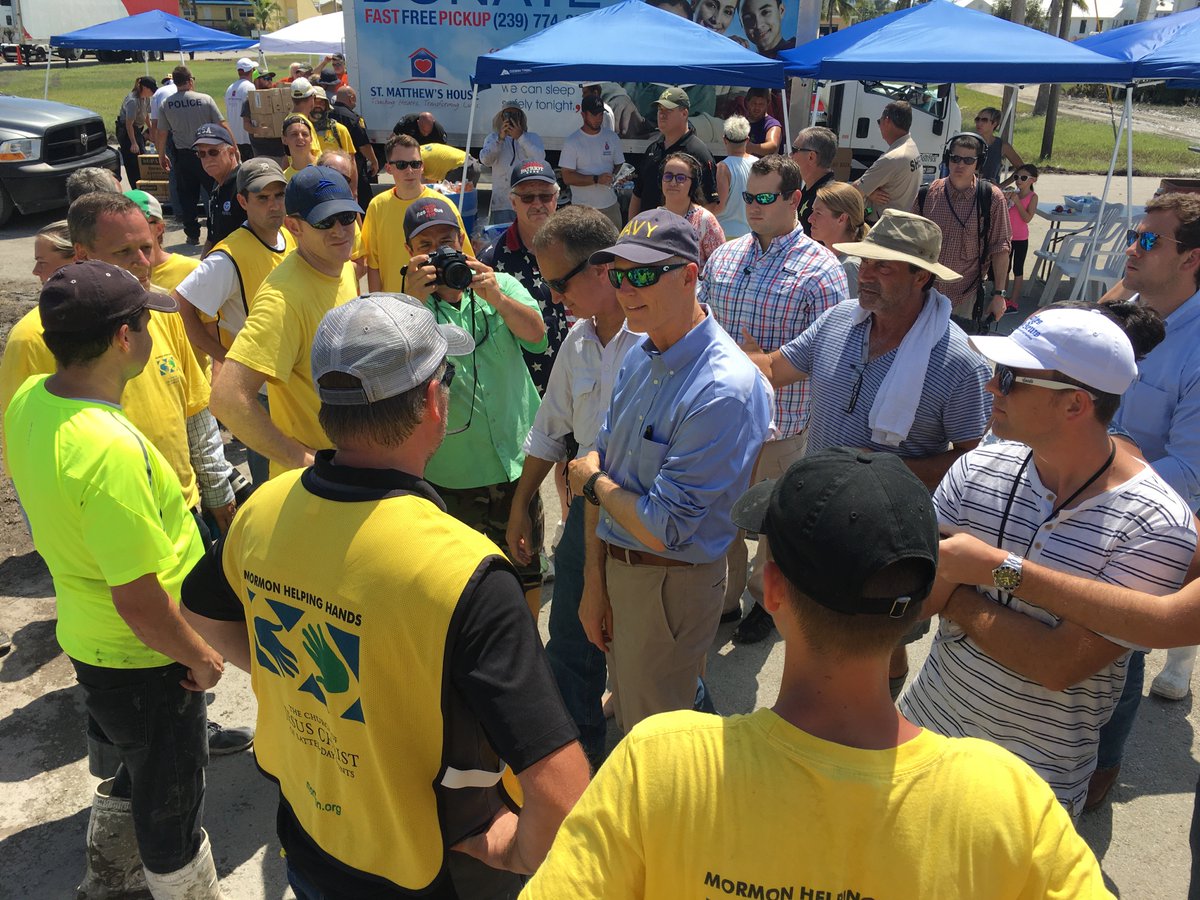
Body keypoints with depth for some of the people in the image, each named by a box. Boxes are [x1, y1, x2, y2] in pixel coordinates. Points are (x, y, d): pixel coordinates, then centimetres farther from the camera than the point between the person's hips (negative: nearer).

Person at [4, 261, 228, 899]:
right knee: (172, 805, 16)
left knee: (138, 771, 33)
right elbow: (139, 602, -30)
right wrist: (201, 658, -13)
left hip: (86, 642, 9)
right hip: (145, 663, -9)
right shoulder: (110, 448, -34)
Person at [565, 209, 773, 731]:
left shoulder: (725, 390, -28)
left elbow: (661, 530, -27)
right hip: (616, 569, 8)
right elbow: (603, 463, 5)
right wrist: (594, 585, 5)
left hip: (670, 585, -8)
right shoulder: (641, 356, -1)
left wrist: (593, 481, -9)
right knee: (627, 710, 27)